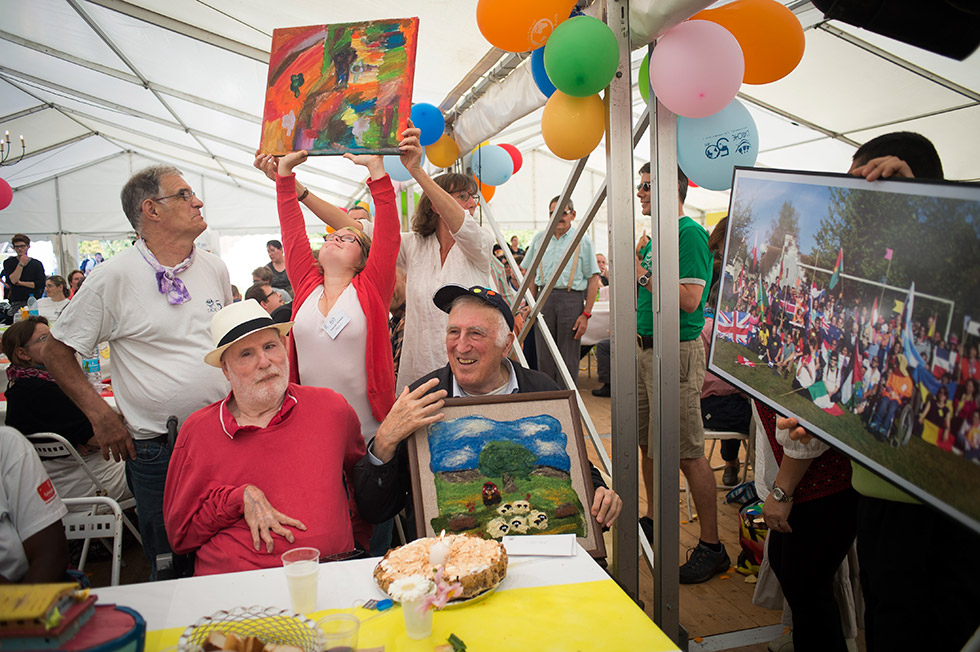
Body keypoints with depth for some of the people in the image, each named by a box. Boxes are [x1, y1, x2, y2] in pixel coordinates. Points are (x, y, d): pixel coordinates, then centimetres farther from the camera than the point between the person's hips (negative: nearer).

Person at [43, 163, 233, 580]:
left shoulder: (215, 269, 6)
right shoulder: (113, 277, -8)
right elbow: (56, 352, 0)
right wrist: (101, 415, -6)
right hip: (153, 449, -3)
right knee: (169, 566, 8)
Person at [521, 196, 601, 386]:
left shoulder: (583, 240, 2)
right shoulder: (539, 238, 12)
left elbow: (593, 279, -1)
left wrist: (586, 314, -7)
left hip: (572, 298, -3)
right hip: (544, 298, 3)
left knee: (569, 359, 1)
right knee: (544, 357, 5)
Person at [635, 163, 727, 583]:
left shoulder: (690, 234, -12)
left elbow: (689, 299, -23)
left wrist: (643, 273, -16)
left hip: (676, 351, -9)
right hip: (646, 346, 9)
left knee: (688, 452, -5)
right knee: (648, 441, 16)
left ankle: (712, 547, 7)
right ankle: (654, 520, 32)